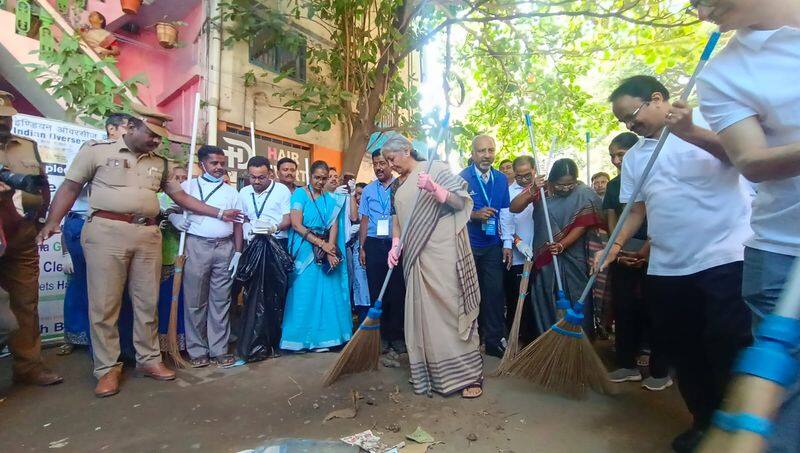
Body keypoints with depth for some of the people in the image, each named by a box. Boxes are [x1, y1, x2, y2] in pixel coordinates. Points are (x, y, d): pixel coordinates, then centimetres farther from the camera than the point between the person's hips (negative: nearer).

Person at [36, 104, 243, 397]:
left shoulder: (160, 164, 15)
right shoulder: (98, 151, 4)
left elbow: (182, 197, 16)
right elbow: (70, 188, 5)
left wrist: (220, 213, 12)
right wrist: (53, 222, -8)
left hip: (148, 235, 4)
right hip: (107, 231, -3)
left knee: (148, 302, 8)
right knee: (104, 303, 1)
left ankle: (149, 359, 20)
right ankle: (107, 368, 13)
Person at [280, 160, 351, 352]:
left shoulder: (330, 199, 10)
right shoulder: (300, 194, -2)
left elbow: (334, 226, 2)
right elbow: (296, 224, -10)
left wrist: (330, 251, -14)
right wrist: (321, 244, -13)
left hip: (325, 251, 4)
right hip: (305, 250, -4)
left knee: (326, 293, 5)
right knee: (304, 293, 0)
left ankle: (320, 338, 15)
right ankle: (301, 337, 10)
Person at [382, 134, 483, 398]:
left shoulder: (437, 169, 1)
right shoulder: (397, 185, 17)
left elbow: (460, 203, -4)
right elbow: (396, 217, 17)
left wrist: (435, 189, -20)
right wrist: (395, 245, 2)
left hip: (443, 253, -5)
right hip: (416, 256, 5)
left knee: (452, 308, -3)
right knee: (423, 312, 7)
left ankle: (469, 375, 8)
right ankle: (431, 373, 19)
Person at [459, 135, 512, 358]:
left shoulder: (501, 179, 6)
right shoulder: (461, 178, -8)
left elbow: (505, 214, 9)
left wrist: (507, 243, 5)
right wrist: (474, 215, -24)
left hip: (493, 245, 4)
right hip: (467, 245, -3)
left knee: (495, 292, 3)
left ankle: (495, 340, 17)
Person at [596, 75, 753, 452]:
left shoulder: (707, 122, 1)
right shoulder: (633, 157, 14)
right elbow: (636, 209, 11)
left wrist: (692, 133, -28)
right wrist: (615, 246, -3)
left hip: (725, 258, -5)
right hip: (666, 269, 6)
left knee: (730, 349, -3)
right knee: (682, 350, 12)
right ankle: (704, 421, 28)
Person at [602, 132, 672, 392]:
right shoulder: (613, 185, 10)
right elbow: (612, 223, 7)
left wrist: (643, 253, -13)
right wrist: (618, 253, -5)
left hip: (651, 256, -5)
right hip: (623, 257, 5)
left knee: (651, 311, -1)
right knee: (623, 310, 8)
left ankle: (660, 371, 13)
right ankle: (627, 365, 20)